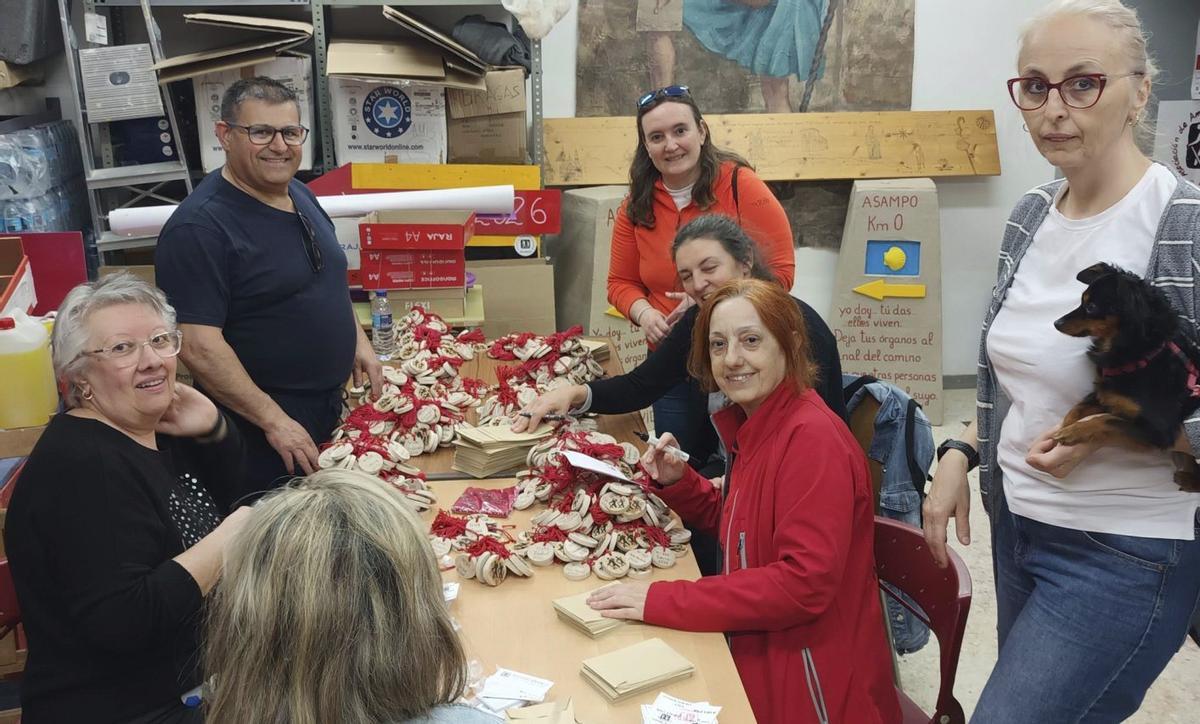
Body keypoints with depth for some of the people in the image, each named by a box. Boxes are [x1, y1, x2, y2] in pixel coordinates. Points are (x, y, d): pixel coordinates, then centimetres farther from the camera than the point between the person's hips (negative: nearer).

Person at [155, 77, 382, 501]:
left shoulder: (301, 195, 6)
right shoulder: (199, 227, -21)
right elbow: (197, 345, -26)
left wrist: (358, 342, 9)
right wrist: (274, 421, -24)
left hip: (330, 411, 8)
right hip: (260, 431, -8)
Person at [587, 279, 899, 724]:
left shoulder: (812, 438, -22)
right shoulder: (754, 427, 5)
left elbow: (805, 584, -28)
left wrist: (661, 600, -27)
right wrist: (677, 482, -2)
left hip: (816, 687, -7)